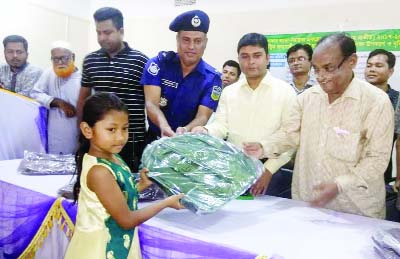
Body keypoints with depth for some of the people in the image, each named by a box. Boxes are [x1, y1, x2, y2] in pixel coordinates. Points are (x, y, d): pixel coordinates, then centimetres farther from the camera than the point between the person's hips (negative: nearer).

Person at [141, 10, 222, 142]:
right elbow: (151, 104, -14)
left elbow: (202, 116, -12)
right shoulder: (158, 63, -6)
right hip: (156, 138, 0)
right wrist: (164, 127, -34)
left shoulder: (212, 78, -5)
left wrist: (186, 130, -33)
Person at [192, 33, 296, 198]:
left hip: (270, 173, -2)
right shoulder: (229, 92, 9)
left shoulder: (285, 91, -2)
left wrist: (268, 169, -13)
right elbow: (221, 126, 2)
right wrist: (205, 131, -19)